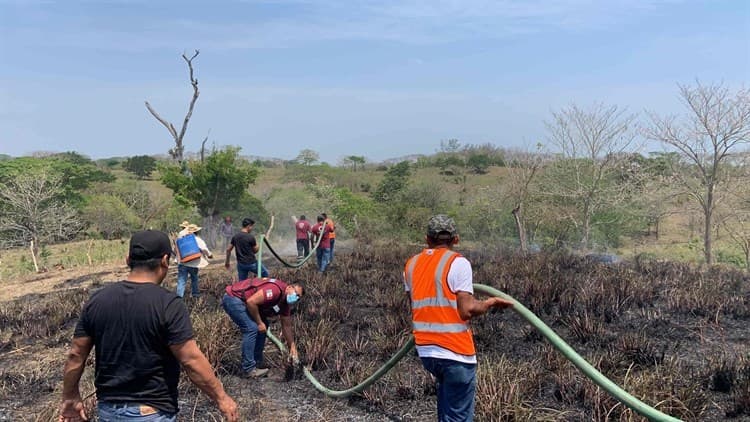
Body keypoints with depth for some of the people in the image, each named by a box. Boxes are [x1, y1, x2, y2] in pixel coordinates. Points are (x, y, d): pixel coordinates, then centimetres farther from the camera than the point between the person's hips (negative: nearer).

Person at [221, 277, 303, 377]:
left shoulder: (285, 302, 4)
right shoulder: (276, 289, -26)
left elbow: (286, 326, 12)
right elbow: (251, 302, -30)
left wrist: (292, 347, 10)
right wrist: (259, 323, -18)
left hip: (242, 300, 10)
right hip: (232, 298, -10)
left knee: (262, 328, 13)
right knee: (252, 328, -17)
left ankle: (257, 363, 20)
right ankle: (249, 369, -9)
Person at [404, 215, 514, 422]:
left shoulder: (411, 264, 7)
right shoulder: (458, 263, -11)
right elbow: (467, 310, -15)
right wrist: (491, 302, 2)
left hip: (425, 350, 6)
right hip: (455, 352, -6)